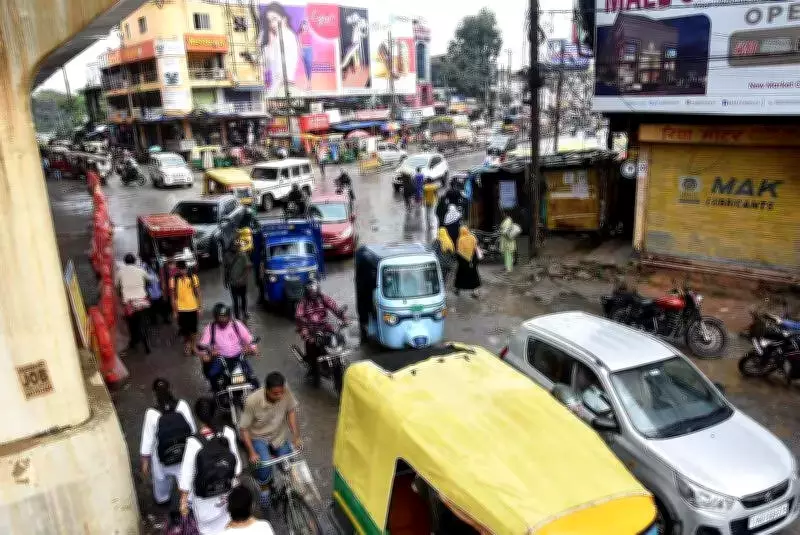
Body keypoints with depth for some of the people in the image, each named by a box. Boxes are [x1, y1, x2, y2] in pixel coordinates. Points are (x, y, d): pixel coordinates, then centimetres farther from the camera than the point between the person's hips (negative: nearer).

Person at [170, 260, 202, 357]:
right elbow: (173, 297, -4)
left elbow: (198, 294, -1)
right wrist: (174, 311, -3)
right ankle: (186, 346, 34)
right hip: (181, 309, 0)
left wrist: (199, 308, -1)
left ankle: (193, 346, 29)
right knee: (184, 330, 10)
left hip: (193, 308, 0)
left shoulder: (193, 277, -8)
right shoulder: (173, 280, -10)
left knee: (193, 330, 10)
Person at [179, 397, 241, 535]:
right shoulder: (228, 433, -20)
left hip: (204, 496, -2)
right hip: (227, 492, 3)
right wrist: (233, 479, 13)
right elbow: (236, 462, -6)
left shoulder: (194, 442, -29)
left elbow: (186, 474, -19)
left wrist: (183, 501, -5)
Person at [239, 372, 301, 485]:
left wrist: (296, 436, -8)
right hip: (259, 437, -3)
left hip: (279, 436, 3)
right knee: (265, 466, -24)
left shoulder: (286, 392, -25)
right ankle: (265, 485, 10)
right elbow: (244, 428, -19)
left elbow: (291, 411, -5)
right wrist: (252, 452, -22)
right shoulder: (253, 401, -32)